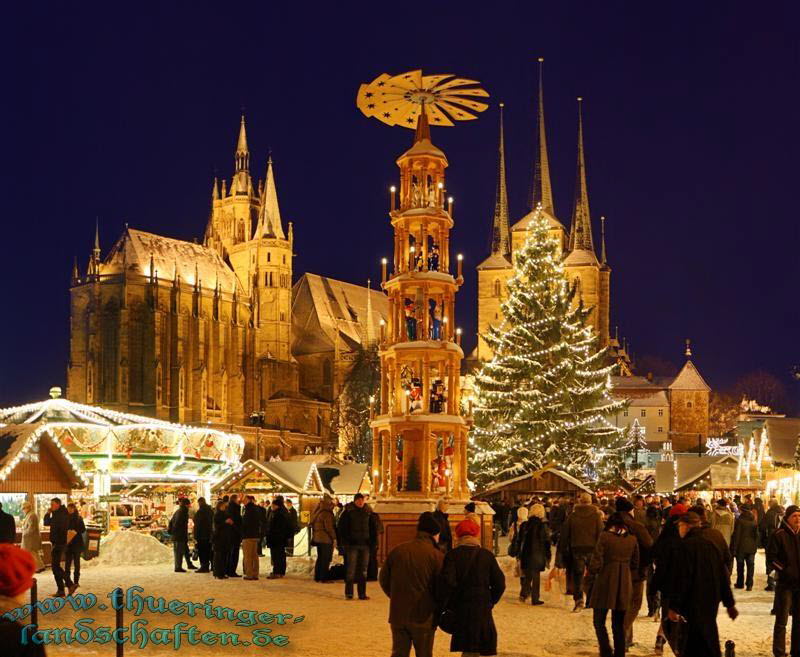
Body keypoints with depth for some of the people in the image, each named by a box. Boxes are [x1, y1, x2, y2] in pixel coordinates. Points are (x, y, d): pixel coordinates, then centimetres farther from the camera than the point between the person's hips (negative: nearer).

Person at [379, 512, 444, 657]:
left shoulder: (397, 551, 3)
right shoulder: (437, 556, -11)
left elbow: (383, 580, 9)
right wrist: (438, 610, 9)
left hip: (398, 614, 4)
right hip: (424, 616, -4)